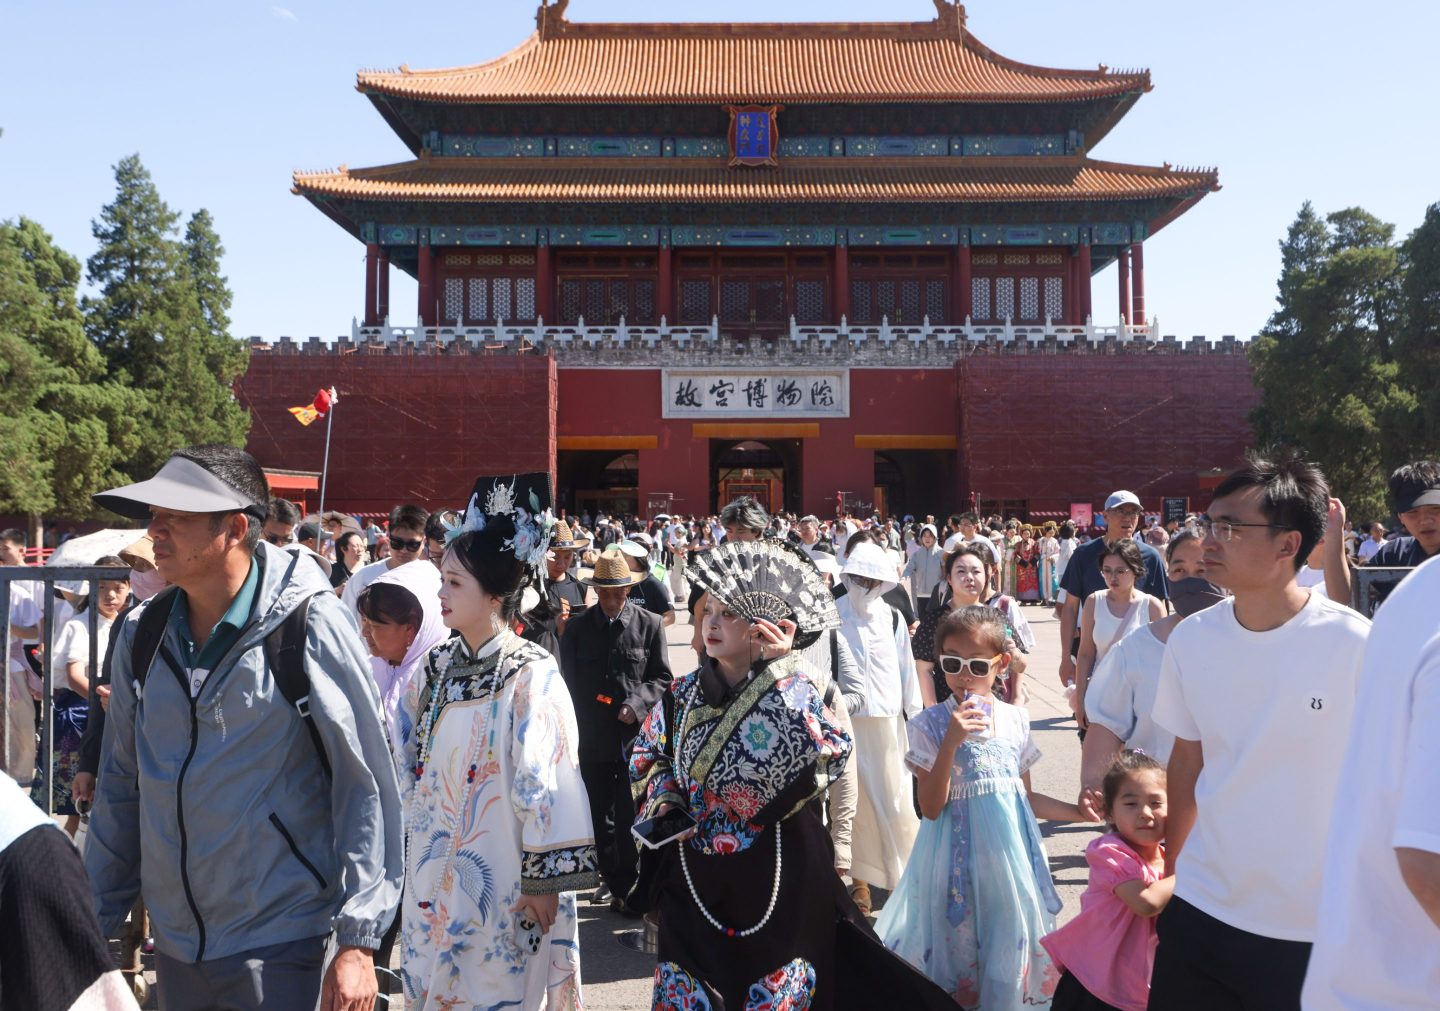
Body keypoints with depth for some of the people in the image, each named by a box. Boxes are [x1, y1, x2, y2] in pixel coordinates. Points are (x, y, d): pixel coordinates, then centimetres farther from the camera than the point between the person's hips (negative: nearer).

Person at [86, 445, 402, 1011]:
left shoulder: (310, 627, -16)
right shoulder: (142, 632, 0)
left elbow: (366, 787, -14)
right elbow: (120, 784, 10)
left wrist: (358, 940, -15)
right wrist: (100, 918, 11)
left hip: (277, 941, -5)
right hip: (172, 937, 5)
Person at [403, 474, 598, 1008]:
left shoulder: (532, 674, -19)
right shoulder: (440, 663, 2)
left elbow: (546, 782, -18)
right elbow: (419, 760, 12)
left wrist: (544, 879, -15)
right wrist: (415, 856, 15)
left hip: (500, 880, -6)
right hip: (435, 870, 6)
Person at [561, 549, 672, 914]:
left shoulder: (650, 624, -3)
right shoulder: (577, 628, 5)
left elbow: (662, 677, 1)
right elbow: (569, 681, 9)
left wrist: (637, 704, -15)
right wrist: (576, 728, 4)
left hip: (634, 736, -3)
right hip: (592, 739, 3)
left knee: (630, 818, 1)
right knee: (600, 815, 14)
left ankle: (629, 887, 15)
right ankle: (612, 877, 30)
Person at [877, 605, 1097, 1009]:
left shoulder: (1016, 719, 2)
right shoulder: (931, 724, -10)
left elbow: (1026, 797, 11)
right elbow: (931, 808, -14)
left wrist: (1082, 811, 3)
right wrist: (952, 741, -23)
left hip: (1009, 850, 3)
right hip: (959, 856, -3)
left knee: (1008, 938, 11)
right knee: (958, 941, 5)